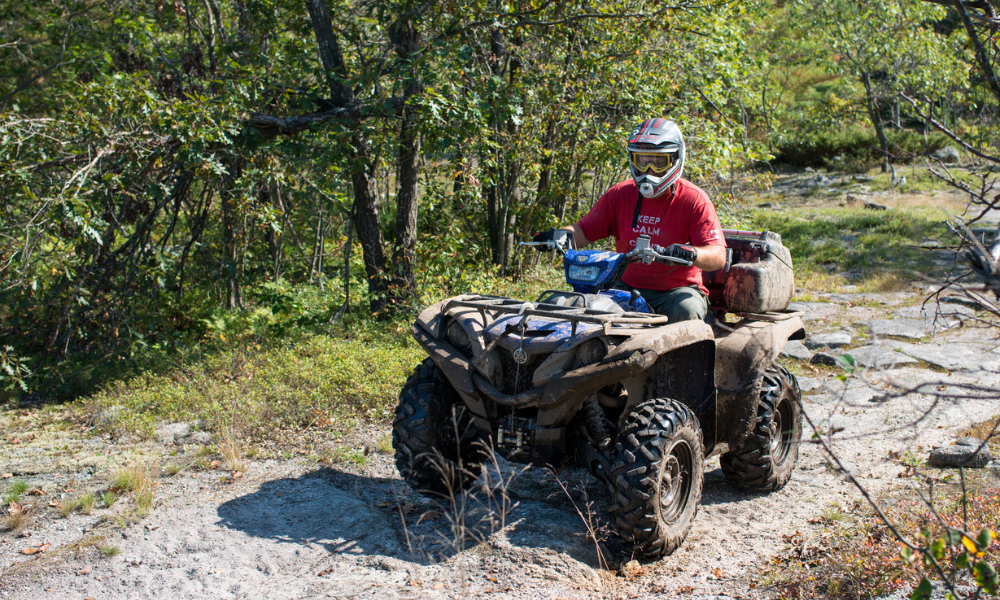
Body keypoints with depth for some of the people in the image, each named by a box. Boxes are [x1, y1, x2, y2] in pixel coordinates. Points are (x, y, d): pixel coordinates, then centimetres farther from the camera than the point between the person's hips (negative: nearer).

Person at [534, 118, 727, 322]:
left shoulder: (693, 199, -6)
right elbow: (585, 230, 7)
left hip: (679, 289, -2)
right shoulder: (620, 194, 6)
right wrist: (562, 234, -17)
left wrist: (692, 253, -36)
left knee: (687, 310, -34)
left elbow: (719, 257, -13)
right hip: (629, 288, 2)